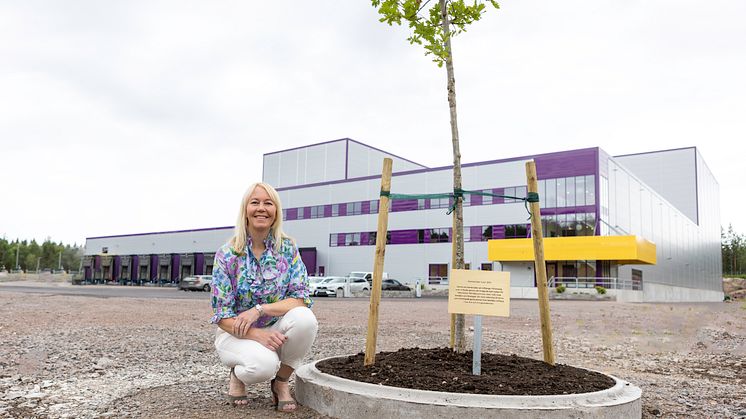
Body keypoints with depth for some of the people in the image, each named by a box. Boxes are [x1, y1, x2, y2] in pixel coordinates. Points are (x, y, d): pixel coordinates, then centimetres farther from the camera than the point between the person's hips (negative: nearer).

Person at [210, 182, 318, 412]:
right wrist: (257, 335, -29)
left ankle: (281, 382, -4)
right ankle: (238, 375, 4)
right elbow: (222, 316, -12)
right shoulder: (227, 254, -11)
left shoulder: (288, 249, -6)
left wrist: (259, 309, -26)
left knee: (305, 319, -30)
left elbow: (302, 299, -13)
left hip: (275, 330, 3)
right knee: (264, 364, -35)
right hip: (236, 333, -2)